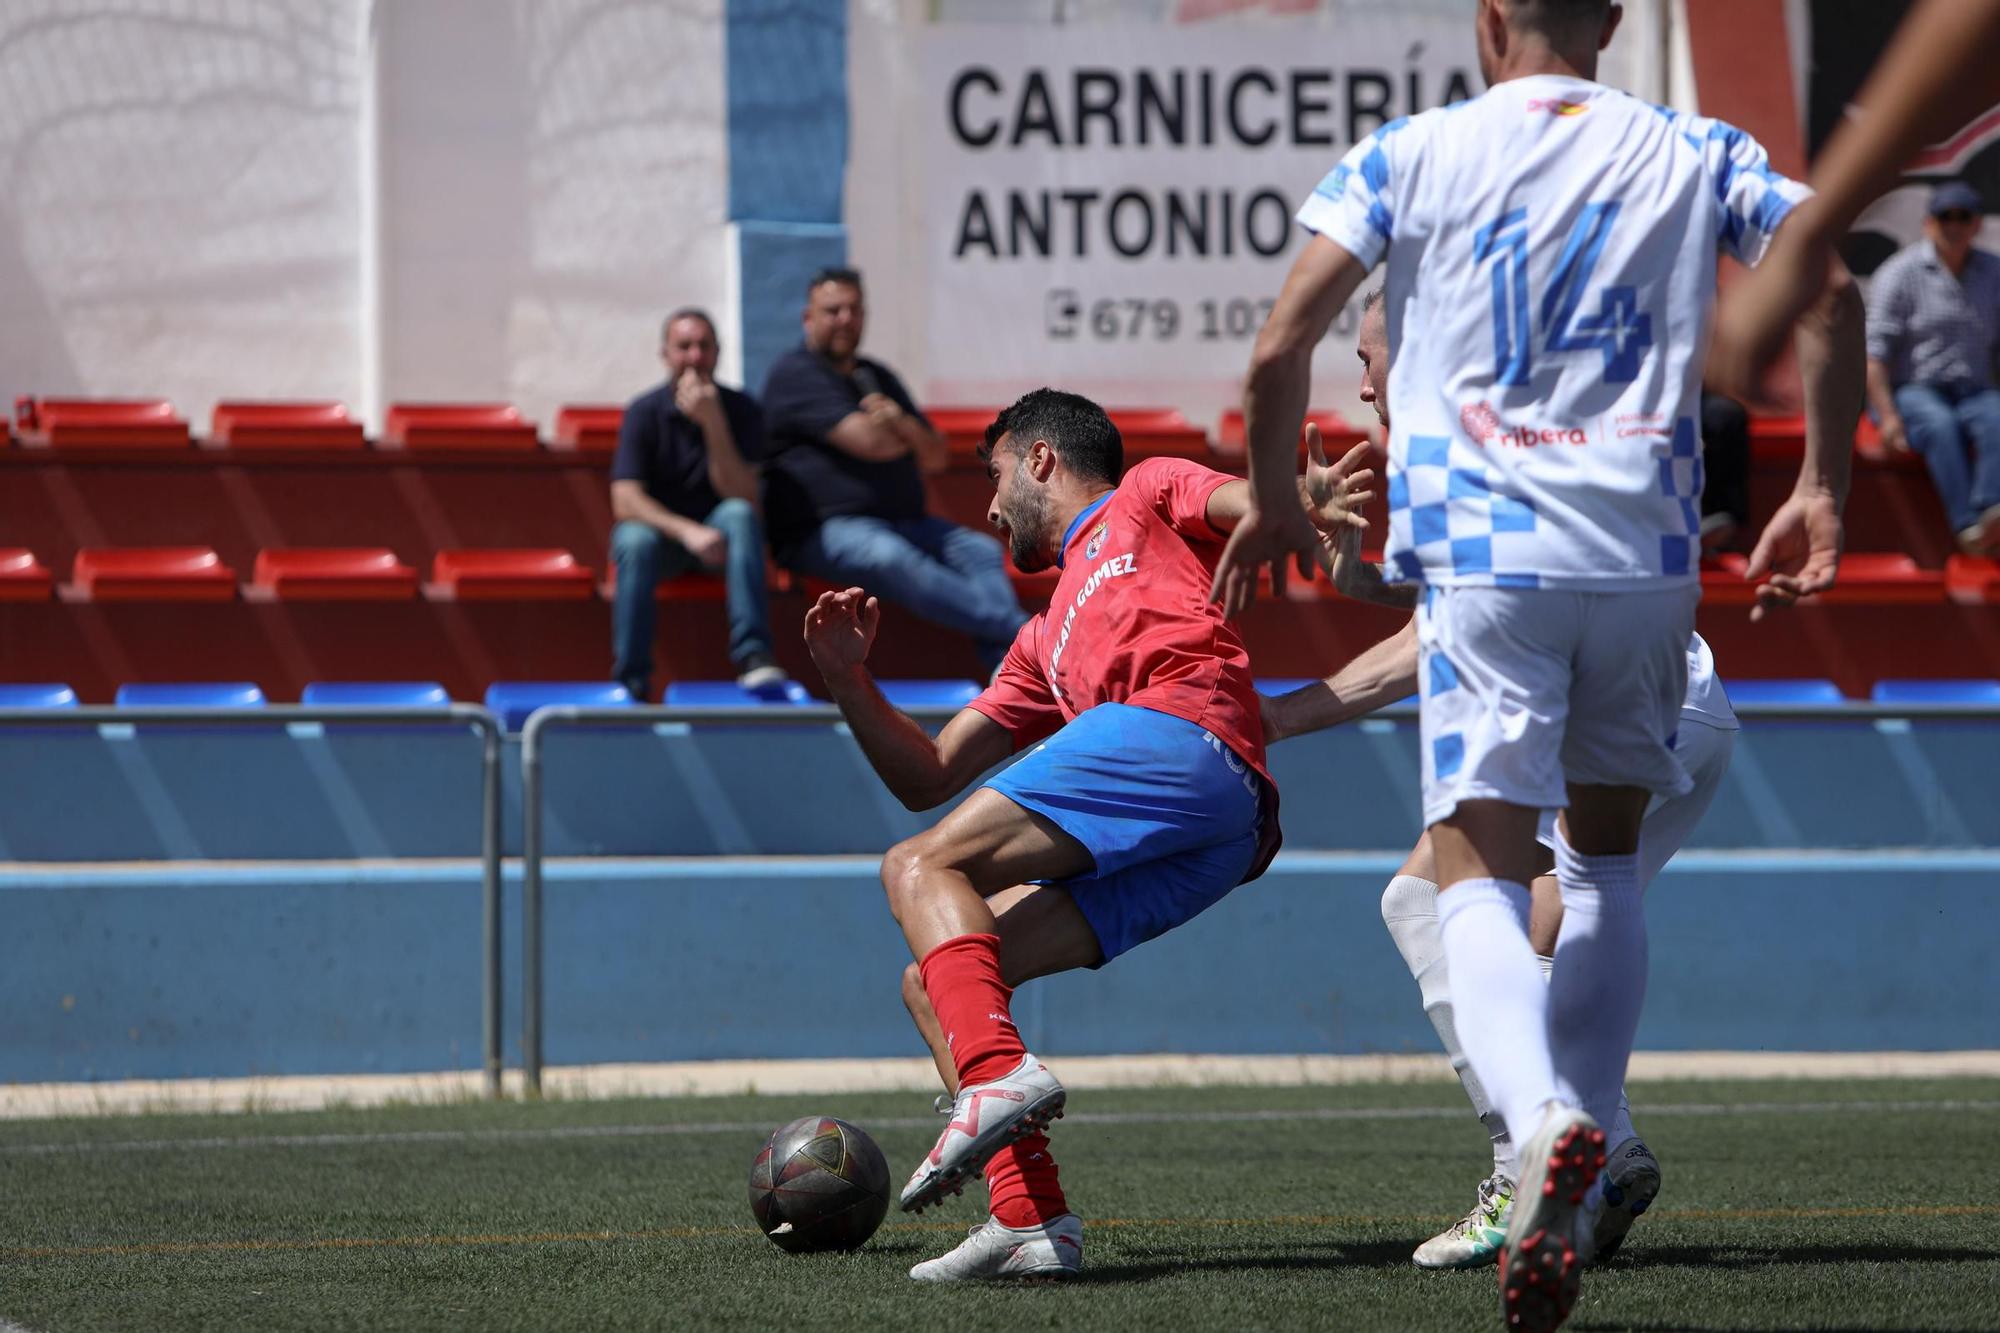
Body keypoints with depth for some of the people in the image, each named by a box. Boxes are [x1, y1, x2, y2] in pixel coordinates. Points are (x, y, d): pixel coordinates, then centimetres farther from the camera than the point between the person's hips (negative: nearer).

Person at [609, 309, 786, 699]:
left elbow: (742, 496, -18)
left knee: (739, 515, -33)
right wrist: (686, 531, -35)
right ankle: (631, 681, -29)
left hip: (717, 535, 1)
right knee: (635, 541, -35)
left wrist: (713, 424, -28)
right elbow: (626, 501, -18)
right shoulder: (644, 413, -8)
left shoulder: (740, 410, -7)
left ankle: (753, 656, -40)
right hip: (660, 528, -1)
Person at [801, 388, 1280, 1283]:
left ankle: (998, 1074, -40)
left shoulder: (1147, 497, 22)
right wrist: (846, 678, 26)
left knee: (921, 868, -17)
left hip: (1176, 726, -8)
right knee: (933, 983, 3)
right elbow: (926, 778, 38)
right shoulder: (1044, 645, 40)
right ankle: (1030, 1219, -12)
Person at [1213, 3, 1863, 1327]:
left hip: (1486, 557, -3)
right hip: (1649, 557, 3)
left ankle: (1543, 1124, -34)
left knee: (1479, 870, -5)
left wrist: (1274, 506, 15)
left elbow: (1279, 352, -1)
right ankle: (1573, 1195, 14)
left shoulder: (1410, 156, 5)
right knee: (1605, 856, 20)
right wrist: (1822, 494, 5)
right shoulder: (1696, 154, 10)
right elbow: (1833, 287, -1)